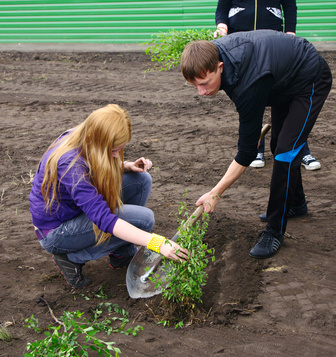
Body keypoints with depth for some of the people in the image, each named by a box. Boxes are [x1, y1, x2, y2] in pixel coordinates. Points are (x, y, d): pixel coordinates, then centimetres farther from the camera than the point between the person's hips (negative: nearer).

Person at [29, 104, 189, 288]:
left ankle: (122, 254, 5)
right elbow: (103, 218, -40)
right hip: (55, 231, -9)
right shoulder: (70, 164, -35)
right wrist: (156, 242, -44)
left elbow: (101, 168, 14)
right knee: (144, 218, -21)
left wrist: (127, 166, -8)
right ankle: (72, 257, -7)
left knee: (141, 180, -3)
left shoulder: (80, 138, -9)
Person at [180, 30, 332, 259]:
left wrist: (215, 193, -32)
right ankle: (296, 204, 39)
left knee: (285, 152, -19)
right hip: (285, 80, 9)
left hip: (311, 81, -9)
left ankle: (275, 231, -11)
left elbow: (247, 151, -35)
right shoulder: (212, 53, -21)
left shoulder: (250, 82, -43)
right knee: (278, 145, 18)